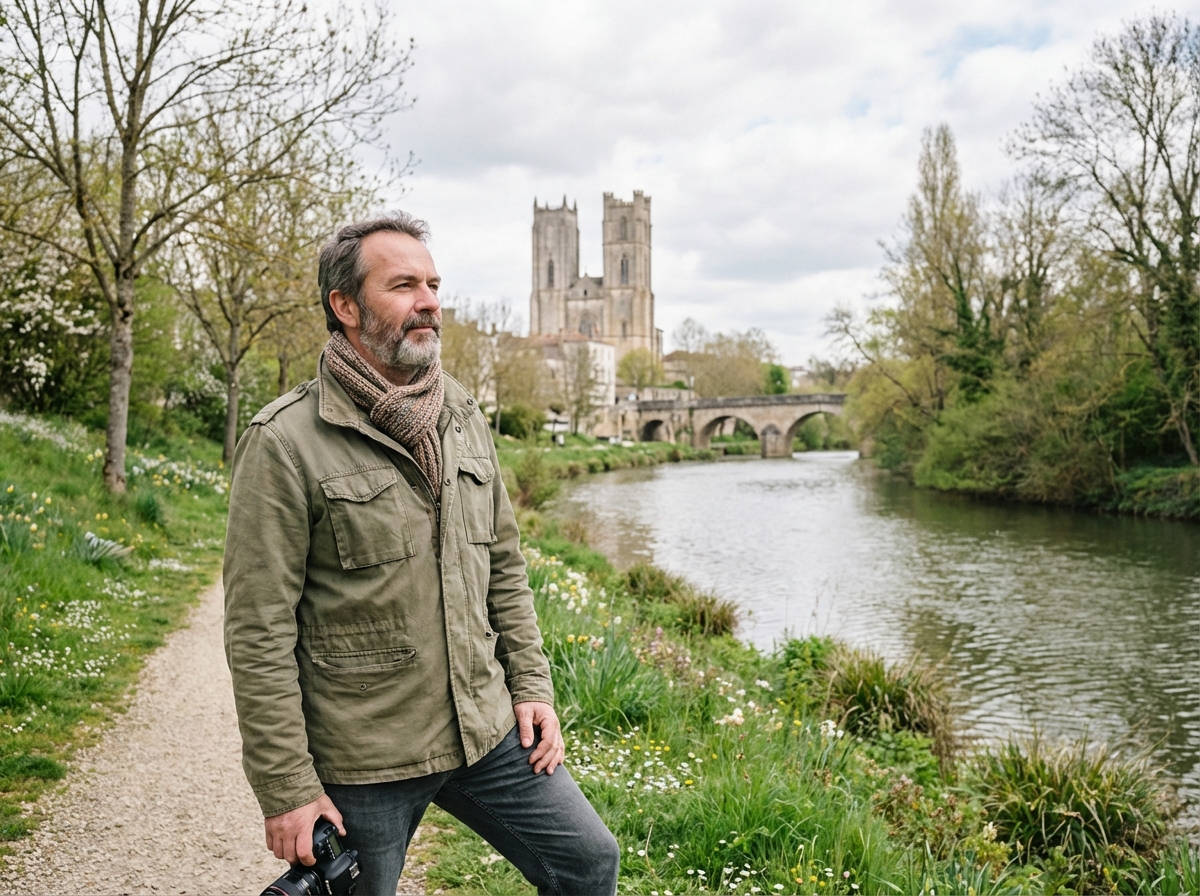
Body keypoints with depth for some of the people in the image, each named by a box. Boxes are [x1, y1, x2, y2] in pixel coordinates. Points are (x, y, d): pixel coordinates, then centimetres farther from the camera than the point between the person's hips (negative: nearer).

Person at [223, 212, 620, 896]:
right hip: (361, 760, -5)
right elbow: (259, 634, -14)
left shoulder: (464, 417, 6)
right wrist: (286, 789, -13)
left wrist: (531, 685, 7)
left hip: (487, 730, 5)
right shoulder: (285, 442, -14)